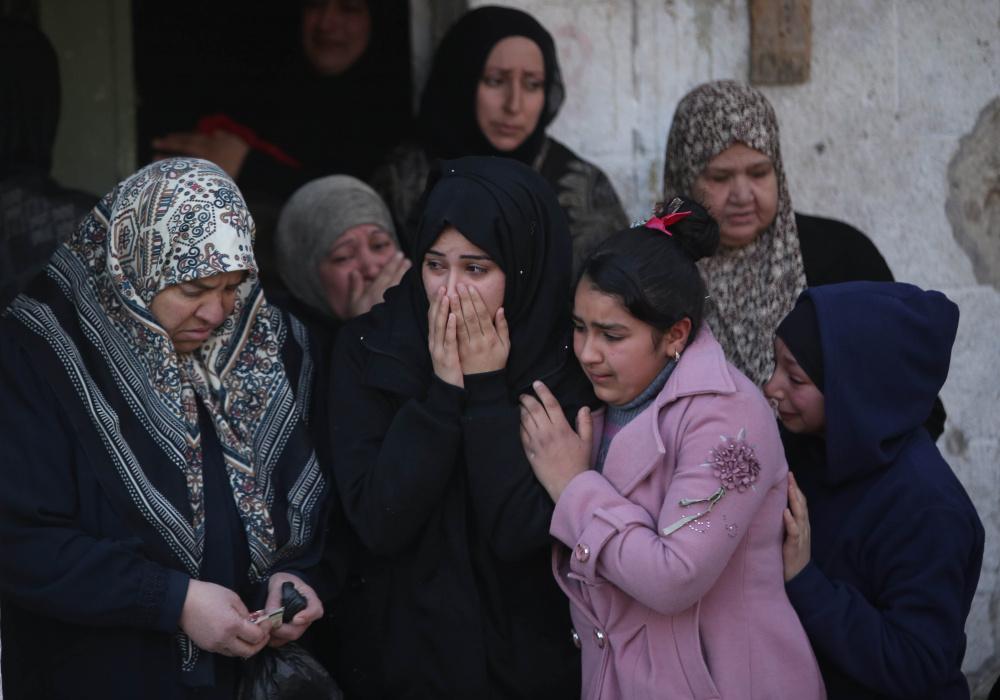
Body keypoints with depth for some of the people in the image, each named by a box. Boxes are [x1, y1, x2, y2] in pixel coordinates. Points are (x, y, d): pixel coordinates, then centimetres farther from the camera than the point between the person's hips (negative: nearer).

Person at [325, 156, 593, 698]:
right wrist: (444, 388, -20)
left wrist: (487, 389, -20)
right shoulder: (367, 347, -8)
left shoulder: (567, 364, -11)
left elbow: (518, 532, -19)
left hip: (523, 655, 0)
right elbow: (379, 523, -17)